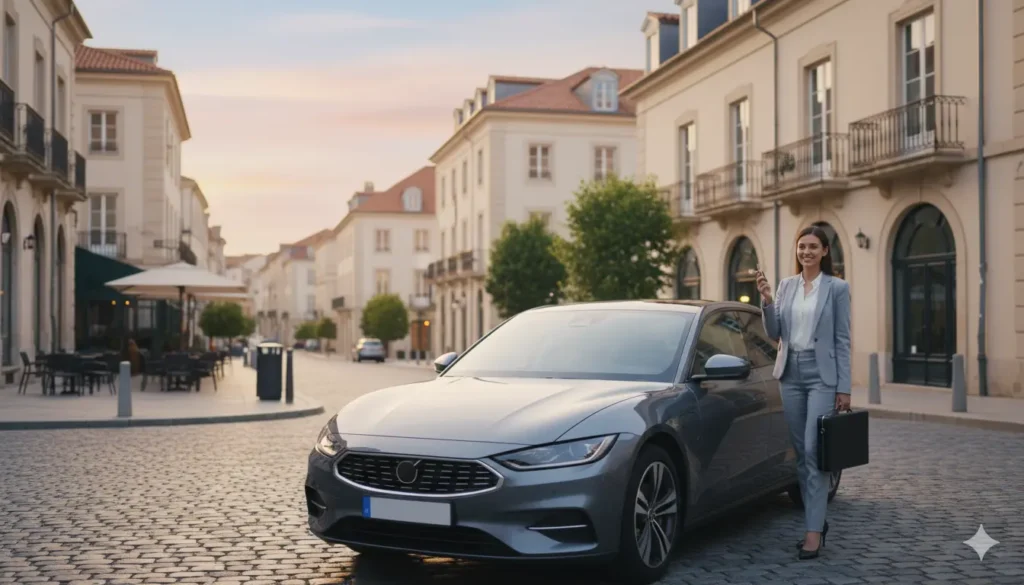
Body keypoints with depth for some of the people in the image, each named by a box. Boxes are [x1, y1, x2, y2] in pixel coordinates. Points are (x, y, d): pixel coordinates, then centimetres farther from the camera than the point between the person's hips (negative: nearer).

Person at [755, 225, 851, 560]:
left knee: (814, 451, -10)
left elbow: (842, 340, -4)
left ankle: (814, 530, -7)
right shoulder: (786, 285, 9)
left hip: (821, 373, -5)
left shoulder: (837, 287, -3)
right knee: (801, 453, 8)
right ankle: (817, 521, 19)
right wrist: (766, 300, -9)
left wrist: (844, 388, -7)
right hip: (790, 372, 5)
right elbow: (774, 334, 7)